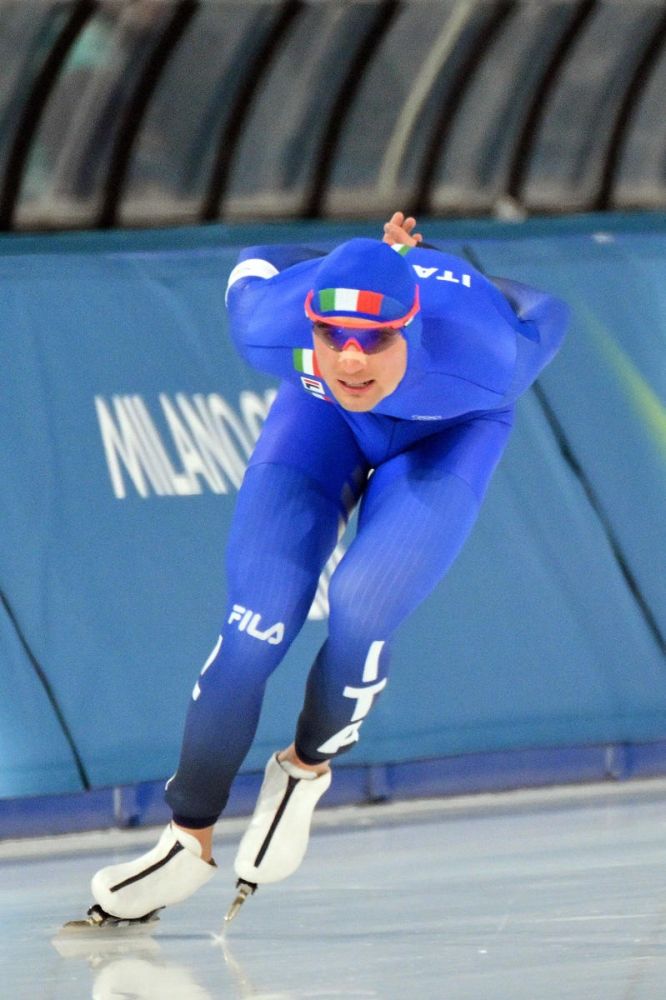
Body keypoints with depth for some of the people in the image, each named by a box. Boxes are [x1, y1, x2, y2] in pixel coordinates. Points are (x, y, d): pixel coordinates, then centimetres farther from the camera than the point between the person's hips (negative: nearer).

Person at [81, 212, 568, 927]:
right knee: (254, 628, -11)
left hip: (452, 431, -1)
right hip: (323, 416, 1)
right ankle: (189, 841, 7)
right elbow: (252, 268, -12)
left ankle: (305, 771, 9)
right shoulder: (270, 327, -37)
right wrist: (378, 266, 4)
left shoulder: (486, 361, -42)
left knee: (361, 610, -23)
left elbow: (546, 317, -17)